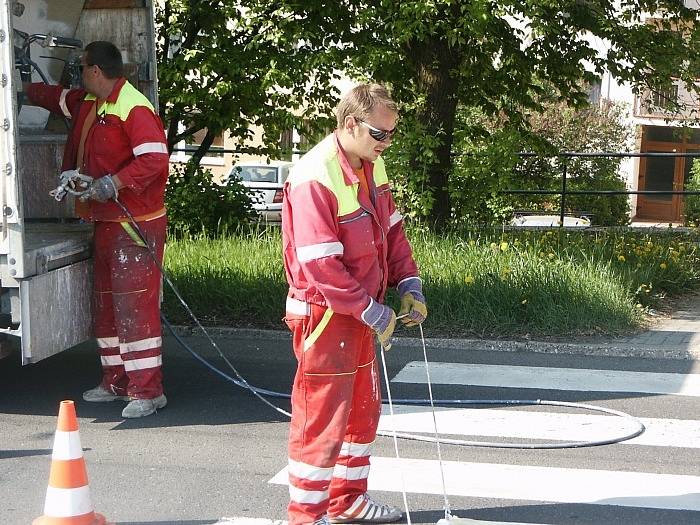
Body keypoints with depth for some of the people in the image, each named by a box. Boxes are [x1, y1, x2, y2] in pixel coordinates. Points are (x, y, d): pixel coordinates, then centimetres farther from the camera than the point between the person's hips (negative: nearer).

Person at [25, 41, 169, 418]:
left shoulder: (134, 109, -17)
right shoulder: (87, 103, 14)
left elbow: (155, 160, -27)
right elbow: (56, 97, 34)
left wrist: (113, 182, -30)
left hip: (136, 225, -10)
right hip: (105, 223, 10)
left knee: (135, 304, -10)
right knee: (106, 304, 15)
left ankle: (147, 391, -6)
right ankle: (116, 382, 25)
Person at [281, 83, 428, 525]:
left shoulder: (372, 165, 4)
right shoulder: (315, 179, -24)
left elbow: (391, 229, 13)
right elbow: (321, 265, -26)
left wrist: (409, 284, 1)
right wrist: (372, 312, -21)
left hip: (363, 313, 9)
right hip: (325, 315, -9)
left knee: (364, 410, 19)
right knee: (322, 419, -1)